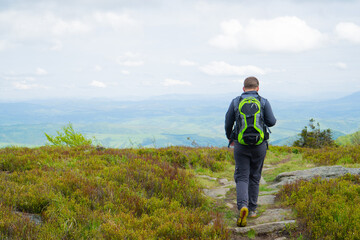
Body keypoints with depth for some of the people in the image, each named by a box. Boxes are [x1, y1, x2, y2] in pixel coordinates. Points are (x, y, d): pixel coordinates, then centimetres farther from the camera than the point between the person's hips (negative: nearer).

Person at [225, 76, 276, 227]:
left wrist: (229, 137, 27)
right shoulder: (264, 102, 0)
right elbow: (271, 122, 0)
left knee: (242, 178, 2)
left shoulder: (235, 102, 3)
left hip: (240, 145, 0)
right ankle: (252, 209, 21)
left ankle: (243, 207, -21)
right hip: (259, 145, 1)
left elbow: (228, 123, 9)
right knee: (254, 177, 15)